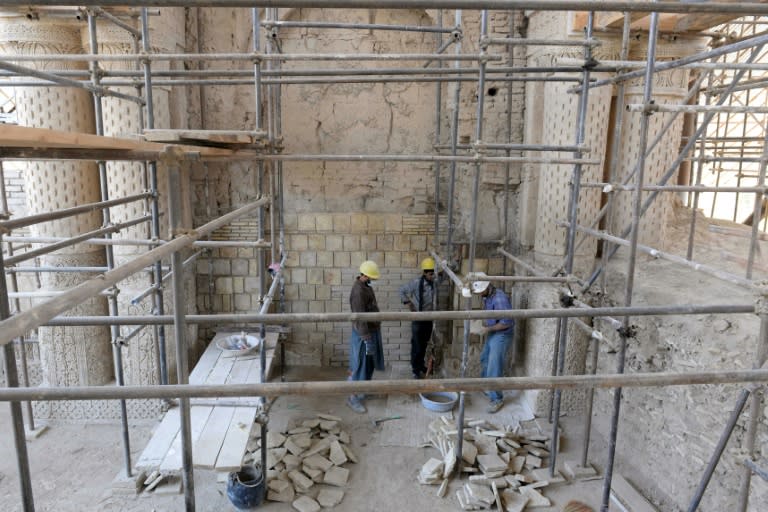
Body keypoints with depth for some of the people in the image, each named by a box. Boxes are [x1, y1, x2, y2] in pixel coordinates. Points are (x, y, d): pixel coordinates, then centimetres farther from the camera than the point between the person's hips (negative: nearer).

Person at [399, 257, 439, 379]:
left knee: (424, 344, 17)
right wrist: (407, 303, -9)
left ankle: (421, 364, 35)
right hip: (418, 319, -4)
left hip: (429, 319, 4)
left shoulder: (435, 283, -6)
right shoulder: (416, 283, -17)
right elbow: (402, 290, -5)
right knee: (417, 345, 3)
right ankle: (415, 369, 16)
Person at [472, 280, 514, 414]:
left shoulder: (500, 299, -27)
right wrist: (484, 324, 2)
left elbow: (507, 322, -27)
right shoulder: (487, 297, 2)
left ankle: (497, 399, 6)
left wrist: (489, 328, -21)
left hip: (502, 336, -10)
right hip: (492, 334, 10)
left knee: (494, 368, -7)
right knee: (484, 360, 25)